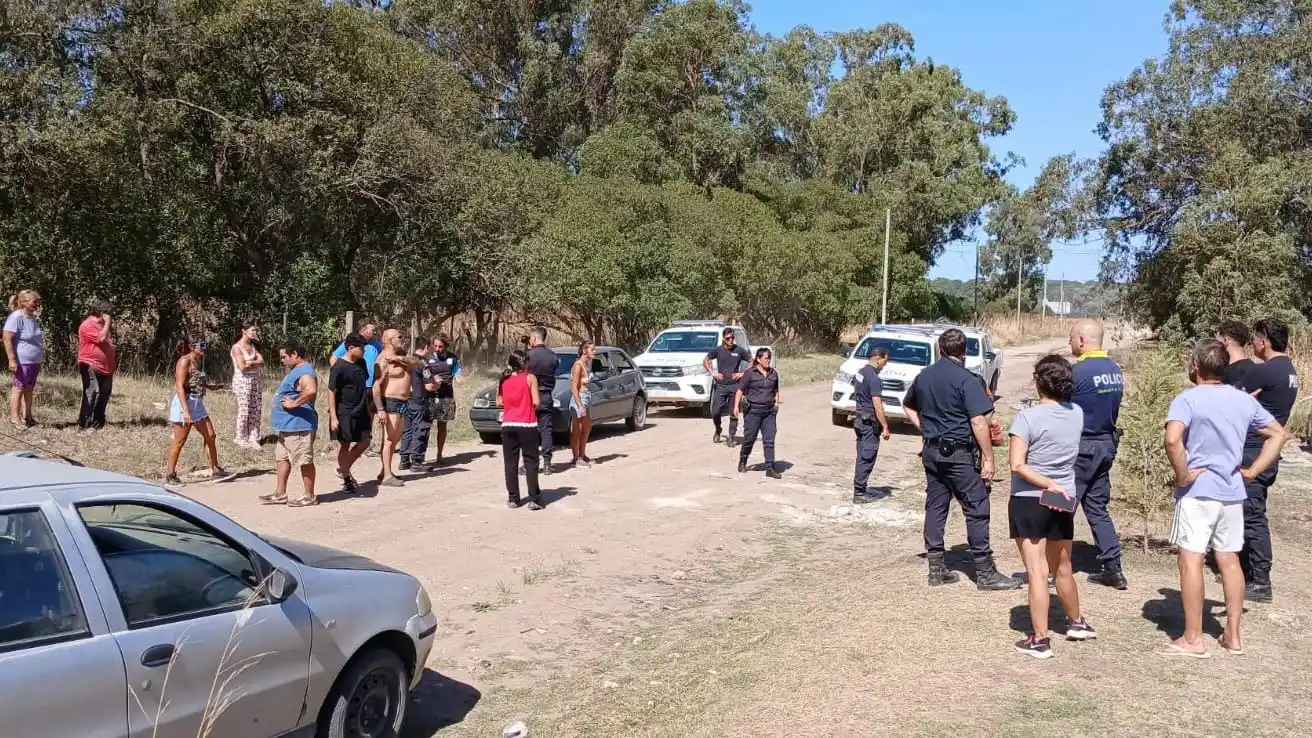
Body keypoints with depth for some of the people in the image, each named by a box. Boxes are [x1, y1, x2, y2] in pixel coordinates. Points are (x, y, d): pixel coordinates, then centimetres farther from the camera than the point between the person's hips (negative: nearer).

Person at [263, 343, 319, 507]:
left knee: (304, 461, -3)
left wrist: (294, 403, -27)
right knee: (282, 457, 16)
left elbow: (311, 390, -37)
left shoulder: (304, 371, -18)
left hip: (299, 425, -12)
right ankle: (280, 494, 24)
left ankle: (310, 497, 4)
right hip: (287, 425, 12)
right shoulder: (295, 371, 16)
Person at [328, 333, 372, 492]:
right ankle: (346, 479, 14)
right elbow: (331, 392, -15)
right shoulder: (339, 367, -15)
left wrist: (368, 410, 19)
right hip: (344, 413, -7)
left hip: (361, 412, 7)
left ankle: (344, 469, 27)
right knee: (344, 445, 3)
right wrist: (333, 417, -19)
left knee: (364, 441, 10)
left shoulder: (361, 363, 7)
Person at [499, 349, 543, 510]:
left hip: (508, 425, 3)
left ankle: (513, 498, 9)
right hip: (527, 425, -3)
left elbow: (499, 402, 9)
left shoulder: (503, 380, 5)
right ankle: (534, 499, -2)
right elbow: (536, 402, -9)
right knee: (530, 462, 1)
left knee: (511, 463, 8)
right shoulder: (530, 378, -6)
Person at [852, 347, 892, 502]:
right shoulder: (874, 378, -19)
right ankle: (859, 493, 0)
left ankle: (858, 489, 20)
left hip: (860, 420, 9)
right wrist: (885, 427, -18)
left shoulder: (861, 372, 10)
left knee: (862, 457, 15)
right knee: (867, 458, -3)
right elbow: (877, 404, -22)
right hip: (870, 423, -9)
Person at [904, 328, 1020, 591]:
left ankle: (936, 569, 16)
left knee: (935, 508, 11)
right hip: (959, 453, -7)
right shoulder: (966, 379, -13)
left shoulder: (923, 376, 8)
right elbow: (978, 422, -18)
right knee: (977, 510, 0)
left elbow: (909, 408, 23)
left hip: (931, 452, 7)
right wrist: (989, 458, -13)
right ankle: (985, 573, 4)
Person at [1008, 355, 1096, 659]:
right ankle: (1077, 622, 40)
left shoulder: (1028, 417, -16)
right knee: (1062, 568, 23)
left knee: (1037, 571, -3)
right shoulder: (1077, 414, 0)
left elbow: (1017, 465, -21)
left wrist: (1049, 484, -16)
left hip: (1029, 501, -5)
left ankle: (1039, 640, 1)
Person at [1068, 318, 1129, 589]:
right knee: (1098, 507, 14)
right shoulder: (1115, 370, 7)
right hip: (1107, 444, 8)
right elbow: (1111, 407, 14)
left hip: (1082, 447, -8)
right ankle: (1113, 568, 14)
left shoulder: (1079, 371, -18)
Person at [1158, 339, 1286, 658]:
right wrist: (1252, 471, 11)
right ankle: (1233, 635, 22)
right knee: (1230, 560, 14)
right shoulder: (1244, 400, 8)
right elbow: (1278, 434, 16)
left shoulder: (1188, 399, -12)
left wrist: (1182, 475, -15)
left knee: (1190, 560, -3)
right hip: (1232, 492, 7)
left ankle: (1193, 639, 0)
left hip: (1197, 492, -6)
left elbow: (1172, 439, -28)